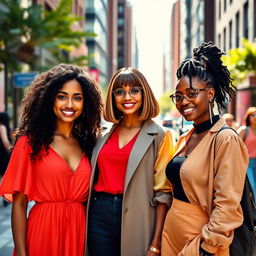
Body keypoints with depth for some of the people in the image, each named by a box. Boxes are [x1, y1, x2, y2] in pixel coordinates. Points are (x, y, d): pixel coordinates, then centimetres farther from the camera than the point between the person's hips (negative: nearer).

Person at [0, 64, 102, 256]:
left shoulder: (88, 143, 6)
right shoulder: (30, 142, -4)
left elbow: (89, 199, 8)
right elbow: (19, 204, -7)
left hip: (80, 235, 3)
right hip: (43, 233, -3)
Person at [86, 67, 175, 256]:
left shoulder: (158, 136, -3)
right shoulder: (105, 135, 10)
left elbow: (163, 193, -7)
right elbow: (94, 179, 13)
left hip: (135, 218, -4)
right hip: (99, 217, 4)